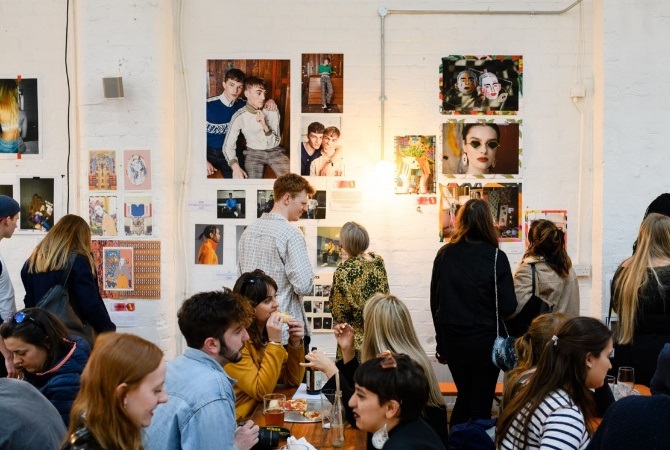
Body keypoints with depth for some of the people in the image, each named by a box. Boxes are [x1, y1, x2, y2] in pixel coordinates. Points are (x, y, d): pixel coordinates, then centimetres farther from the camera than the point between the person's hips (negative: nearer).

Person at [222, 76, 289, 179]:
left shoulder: (273, 111, -4)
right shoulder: (239, 116, -10)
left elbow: (275, 143, -3)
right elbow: (228, 146, -10)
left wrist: (265, 126, -21)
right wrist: (235, 166, -29)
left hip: (274, 151, 2)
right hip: (253, 153, -1)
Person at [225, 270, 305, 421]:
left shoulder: (265, 332, 4)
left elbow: (292, 380, 6)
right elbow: (262, 392, -22)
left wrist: (295, 343, -9)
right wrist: (274, 342, -24)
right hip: (241, 422, -7)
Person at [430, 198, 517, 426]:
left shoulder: (444, 254, -2)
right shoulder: (496, 257, -13)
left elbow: (435, 303, 5)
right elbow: (508, 306, -14)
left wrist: (442, 342, 15)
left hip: (453, 339, 4)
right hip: (485, 340, -4)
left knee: (464, 395, 22)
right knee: (481, 402, 8)